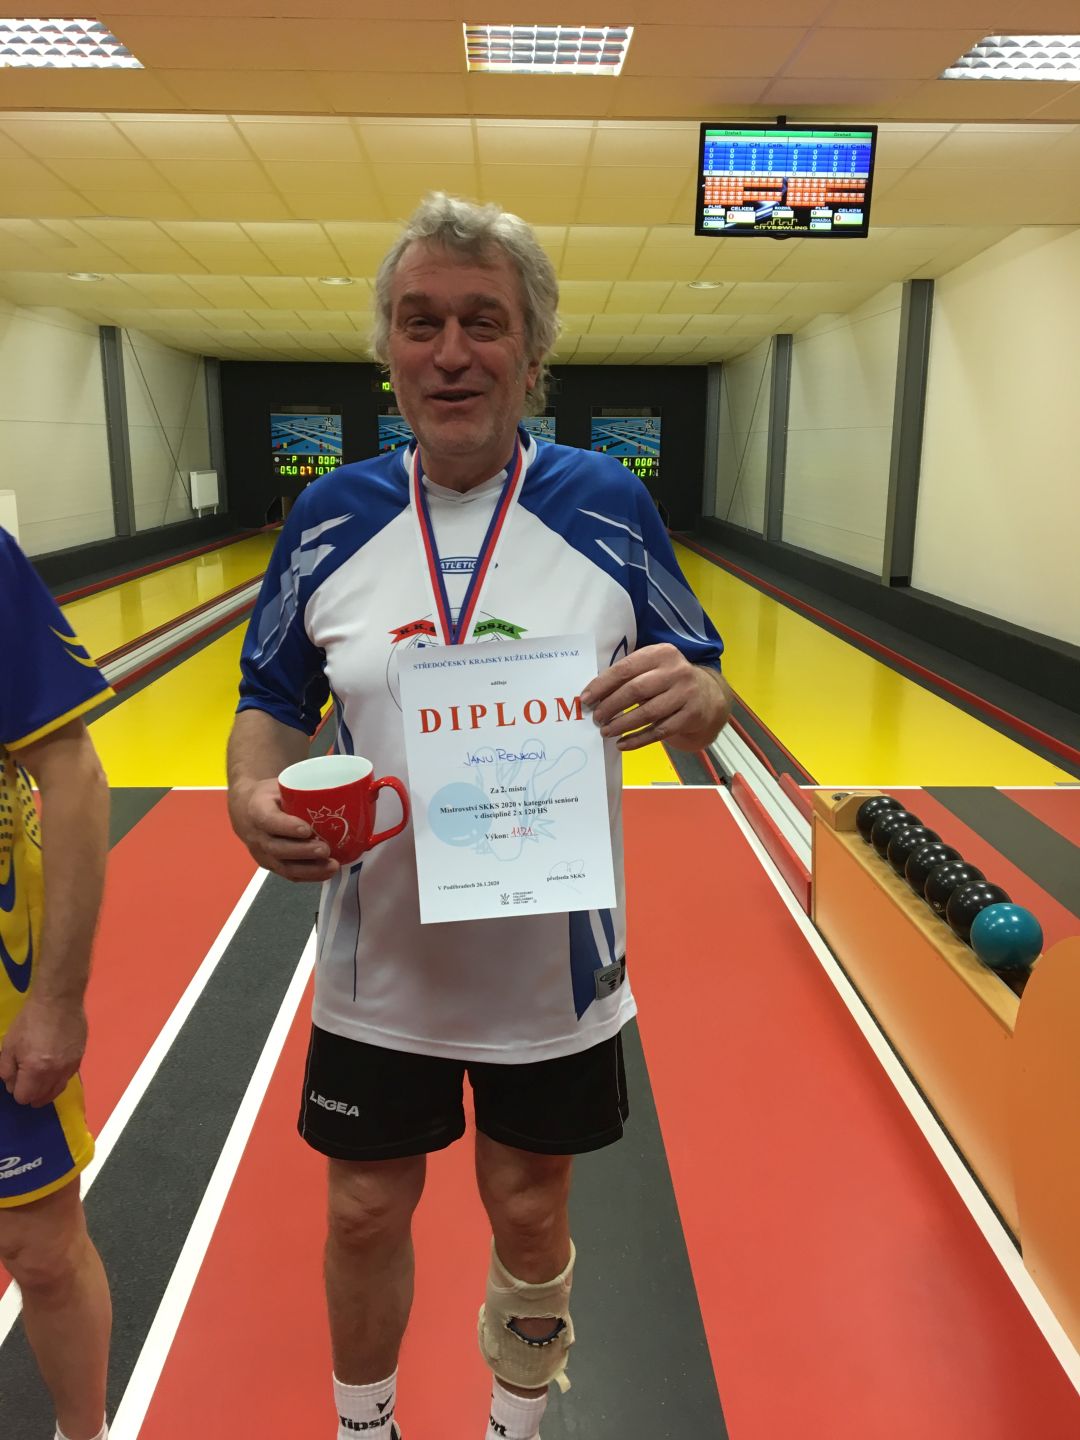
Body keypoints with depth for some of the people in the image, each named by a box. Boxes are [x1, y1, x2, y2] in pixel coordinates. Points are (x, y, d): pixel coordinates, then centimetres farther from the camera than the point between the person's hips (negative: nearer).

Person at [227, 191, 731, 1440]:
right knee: (366, 1216, 18)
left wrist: (688, 695, -26)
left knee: (529, 1208, 20)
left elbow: (705, 703, -2)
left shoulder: (609, 506, -8)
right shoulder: (331, 514, -5)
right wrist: (251, 798, -19)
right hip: (377, 963, 1)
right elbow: (270, 702, 3)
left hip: (554, 965, 0)